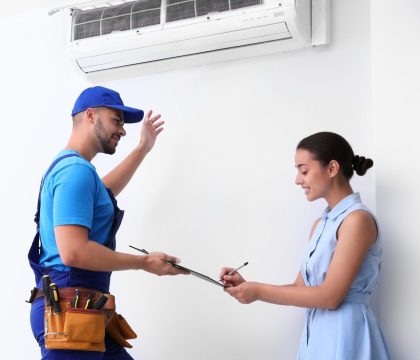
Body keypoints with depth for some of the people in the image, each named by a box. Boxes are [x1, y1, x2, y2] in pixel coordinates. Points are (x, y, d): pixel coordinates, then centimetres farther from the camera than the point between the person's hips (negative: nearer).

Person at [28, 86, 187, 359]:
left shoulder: (69, 167, 20)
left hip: (79, 310, 10)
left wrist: (143, 149, 45)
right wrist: (145, 262, -13)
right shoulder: (76, 170, -14)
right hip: (70, 310, -10)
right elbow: (73, 252, -24)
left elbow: (104, 191, 43)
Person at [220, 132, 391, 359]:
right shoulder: (320, 224, 12)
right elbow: (301, 288, 10)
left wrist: (259, 291, -15)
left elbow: (330, 296, -18)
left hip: (345, 334, -7)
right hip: (316, 333, 8)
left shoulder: (358, 220, -14)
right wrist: (248, 286, -1)